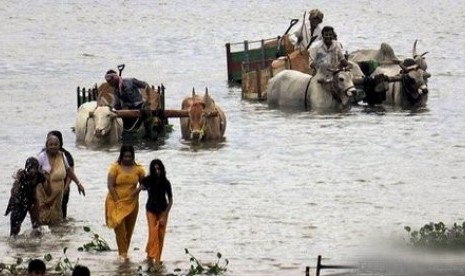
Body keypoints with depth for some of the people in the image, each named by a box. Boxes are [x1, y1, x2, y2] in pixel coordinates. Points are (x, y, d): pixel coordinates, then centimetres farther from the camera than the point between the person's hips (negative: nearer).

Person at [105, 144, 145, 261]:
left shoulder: (138, 169, 2)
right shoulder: (115, 167, -8)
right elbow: (110, 185, -11)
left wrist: (138, 190, -10)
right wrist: (117, 201, -15)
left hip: (132, 203, 4)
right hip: (116, 202, -4)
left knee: (129, 229, 8)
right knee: (120, 228, -12)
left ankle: (124, 252, 20)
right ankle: (122, 253, -11)